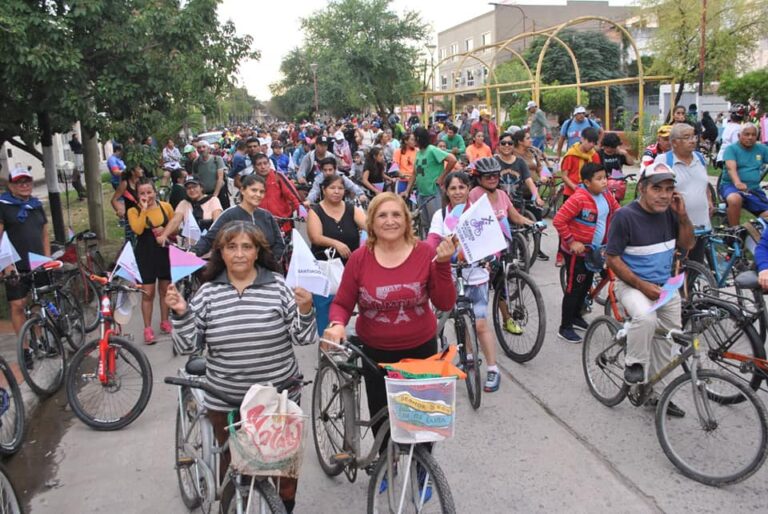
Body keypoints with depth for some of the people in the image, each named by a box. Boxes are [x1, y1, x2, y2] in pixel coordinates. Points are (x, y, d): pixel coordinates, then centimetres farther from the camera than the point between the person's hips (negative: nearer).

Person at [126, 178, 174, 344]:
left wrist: (166, 232, -11)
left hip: (165, 252, 3)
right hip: (145, 255, -3)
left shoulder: (166, 207, -1)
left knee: (165, 290, 15)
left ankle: (165, 322, 31)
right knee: (148, 293, 0)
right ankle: (147, 329, 10)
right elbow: (137, 230, -24)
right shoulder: (134, 211, -7)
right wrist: (144, 209, -20)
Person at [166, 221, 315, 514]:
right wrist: (180, 314, -18)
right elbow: (187, 344, -3)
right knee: (232, 462, 18)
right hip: (225, 402, 1)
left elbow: (303, 338, -6)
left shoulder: (278, 285, -7)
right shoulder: (208, 292, -3)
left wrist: (305, 311, -24)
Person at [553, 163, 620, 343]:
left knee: (586, 285, 19)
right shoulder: (579, 198, -23)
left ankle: (576, 315, 39)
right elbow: (558, 220, -24)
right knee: (573, 288, -1)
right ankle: (565, 327, 10)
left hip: (595, 251, 8)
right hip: (577, 251, -7)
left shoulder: (607, 196, 0)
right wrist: (571, 241, -21)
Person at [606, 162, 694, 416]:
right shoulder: (625, 216, -18)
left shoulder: (669, 212, -1)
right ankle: (635, 364, -9)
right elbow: (612, 258, -16)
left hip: (666, 286, 6)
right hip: (632, 284, -6)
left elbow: (687, 244, 8)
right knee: (646, 317, -36)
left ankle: (658, 393, 32)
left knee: (664, 339, 13)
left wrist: (683, 216, -9)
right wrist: (641, 285, -20)